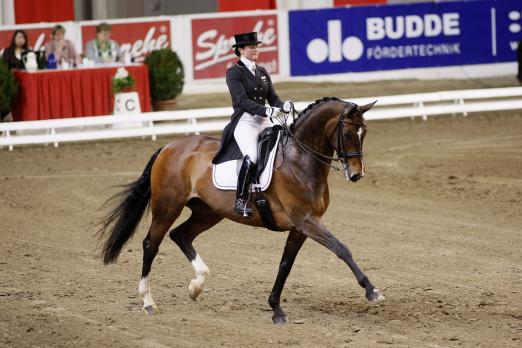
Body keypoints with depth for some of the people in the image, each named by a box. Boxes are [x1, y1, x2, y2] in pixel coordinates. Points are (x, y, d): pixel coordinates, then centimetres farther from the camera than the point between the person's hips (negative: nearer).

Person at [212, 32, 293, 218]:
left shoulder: (262, 72, 18)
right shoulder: (234, 72, -2)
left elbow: (273, 98, 14)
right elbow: (242, 100, -14)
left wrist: (284, 106, -9)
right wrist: (266, 111, -26)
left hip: (264, 122, 7)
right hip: (245, 122, -7)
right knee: (252, 157, -30)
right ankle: (241, 201, -25)